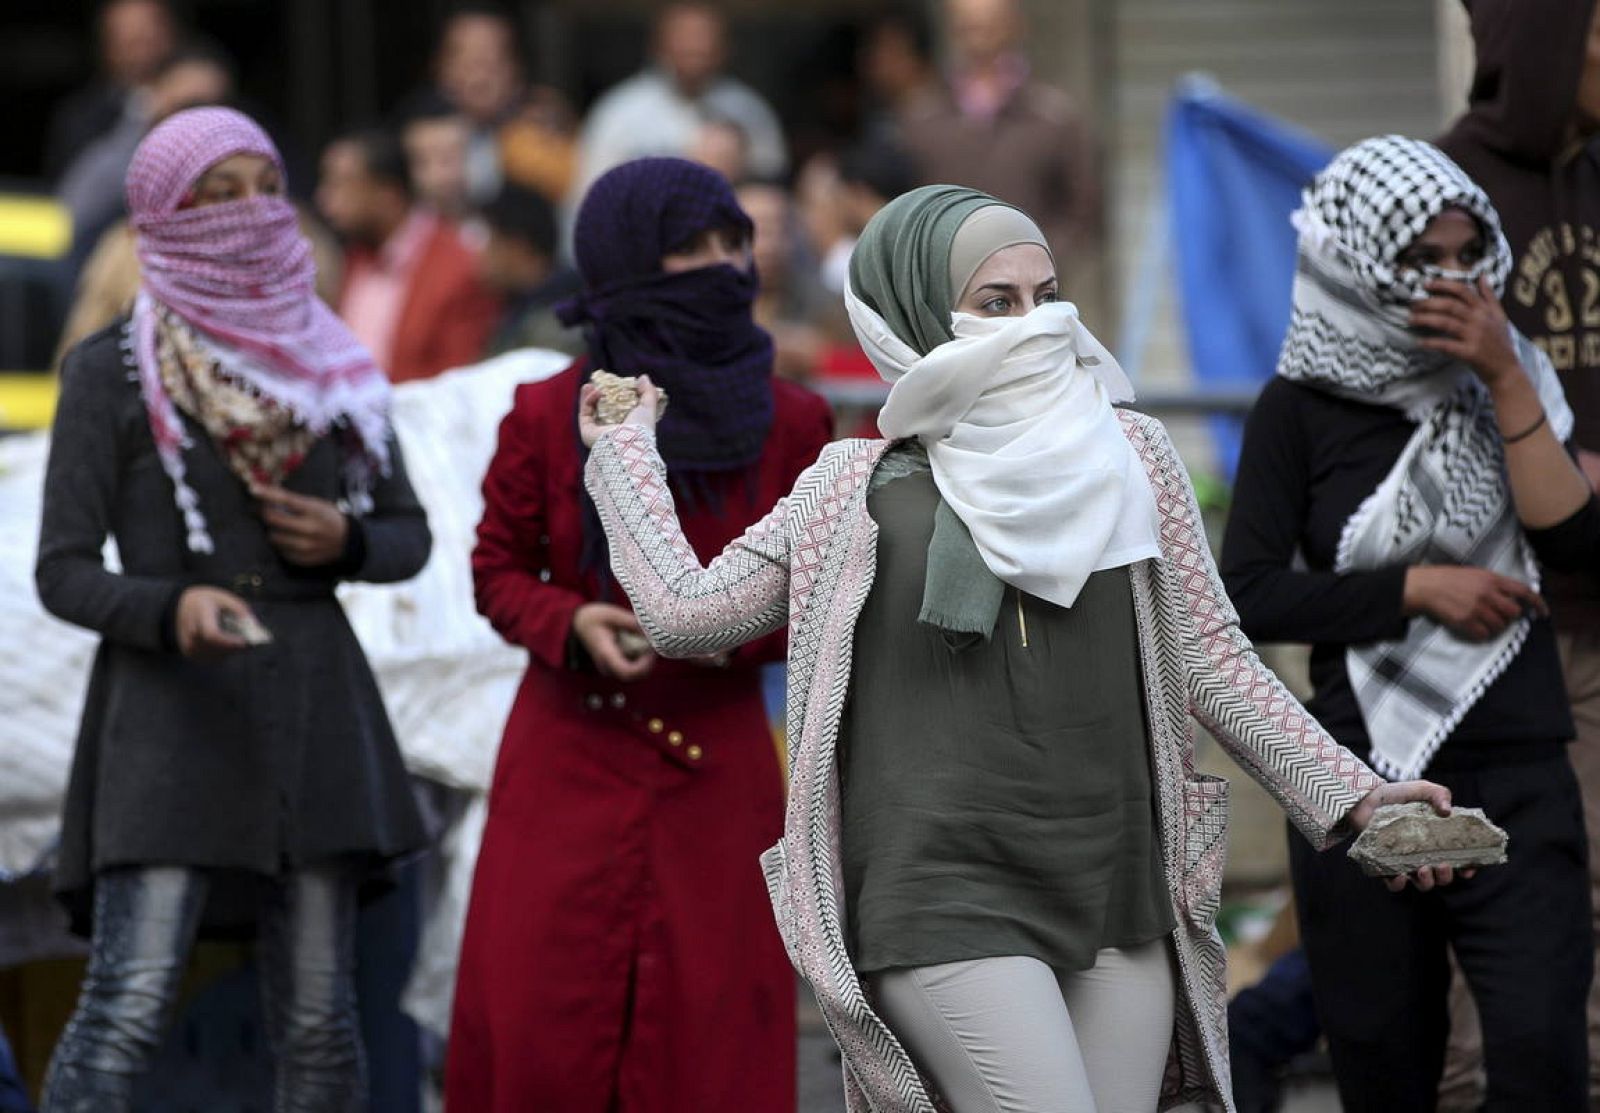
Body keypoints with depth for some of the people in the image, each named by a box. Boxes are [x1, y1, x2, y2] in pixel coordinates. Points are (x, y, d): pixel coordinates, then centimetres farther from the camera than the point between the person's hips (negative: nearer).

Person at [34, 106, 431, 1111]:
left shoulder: (330, 364, 11)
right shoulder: (111, 373, -1)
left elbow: (410, 533, 19)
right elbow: (64, 572, -2)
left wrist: (347, 543, -4)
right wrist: (171, 607, -21)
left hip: (313, 705, 4)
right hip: (171, 705, -4)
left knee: (318, 1017, 4)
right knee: (128, 1009, -15)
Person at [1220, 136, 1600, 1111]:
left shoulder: (1509, 380, 4)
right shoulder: (1304, 409, -1)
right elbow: (1249, 597, -8)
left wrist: (1505, 381, -14)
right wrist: (1417, 588, -13)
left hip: (1517, 780, 1)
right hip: (1362, 783, 0)